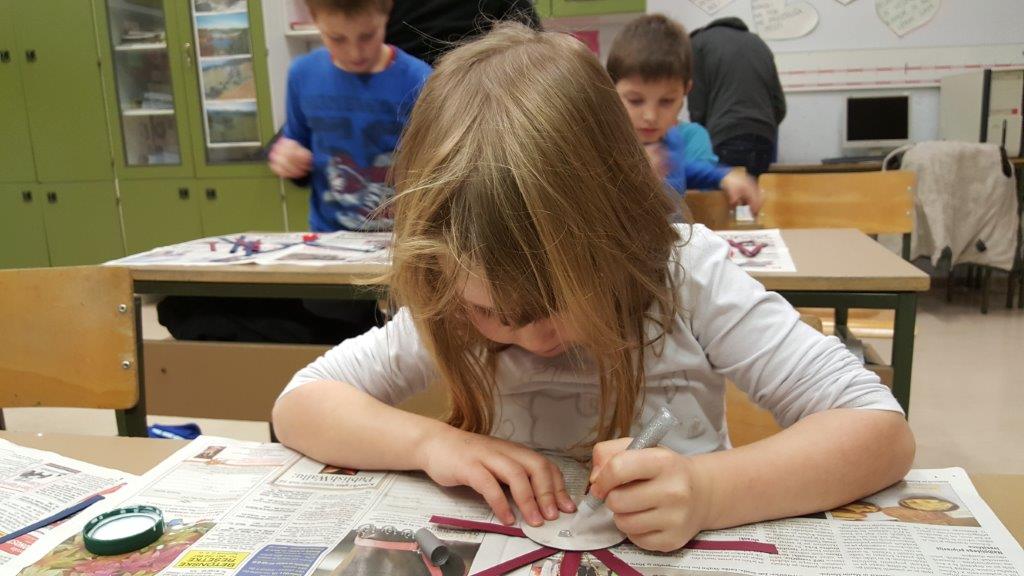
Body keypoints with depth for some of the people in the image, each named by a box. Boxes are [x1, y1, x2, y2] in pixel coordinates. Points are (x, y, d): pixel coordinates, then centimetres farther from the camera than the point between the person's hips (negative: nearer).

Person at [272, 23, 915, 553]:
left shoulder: (687, 271, -17)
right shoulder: (454, 310, -10)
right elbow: (300, 402, -5)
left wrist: (707, 491, -34)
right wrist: (429, 441, -22)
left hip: (677, 554, -1)